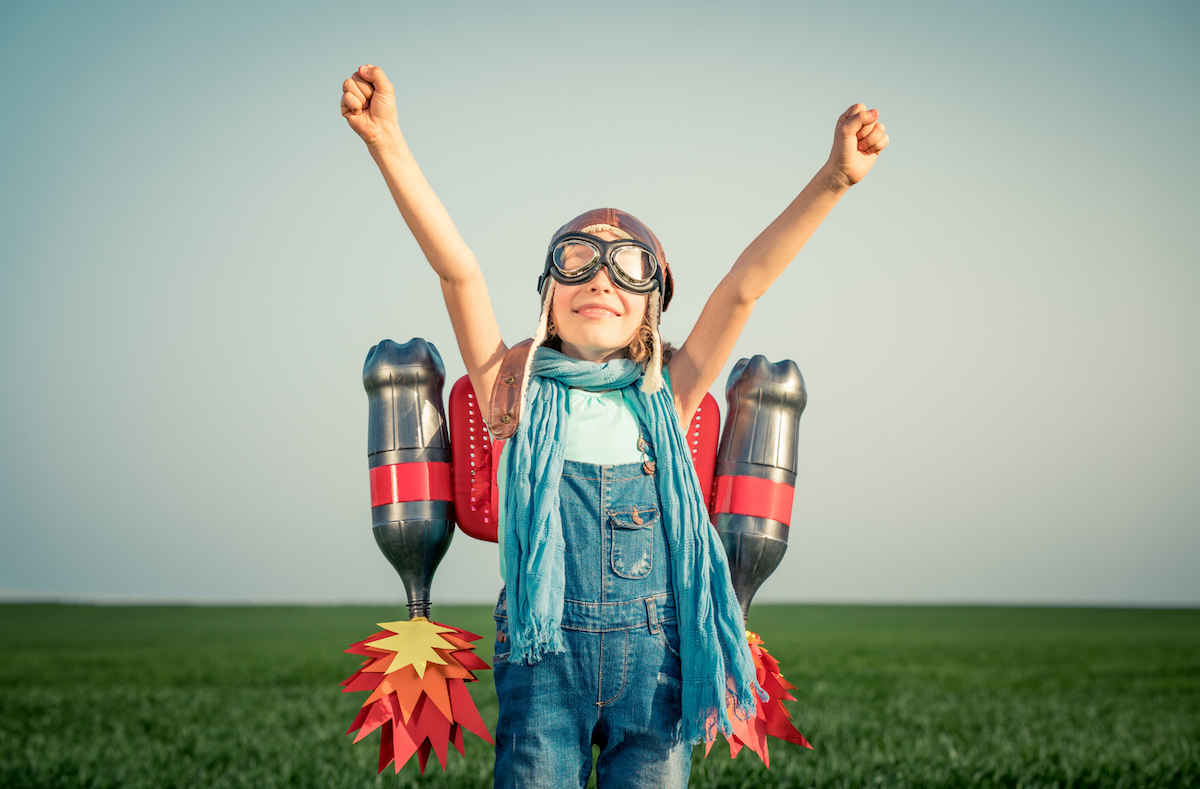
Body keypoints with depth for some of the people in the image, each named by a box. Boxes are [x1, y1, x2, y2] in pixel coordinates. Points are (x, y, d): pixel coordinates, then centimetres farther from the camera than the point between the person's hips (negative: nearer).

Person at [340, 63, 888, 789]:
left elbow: (743, 287, 1)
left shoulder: (665, 398, 10)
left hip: (657, 655, 2)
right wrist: (390, 146, -16)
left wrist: (833, 180, -7)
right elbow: (457, 269, -6)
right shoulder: (521, 393, 6)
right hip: (547, 654, -1)